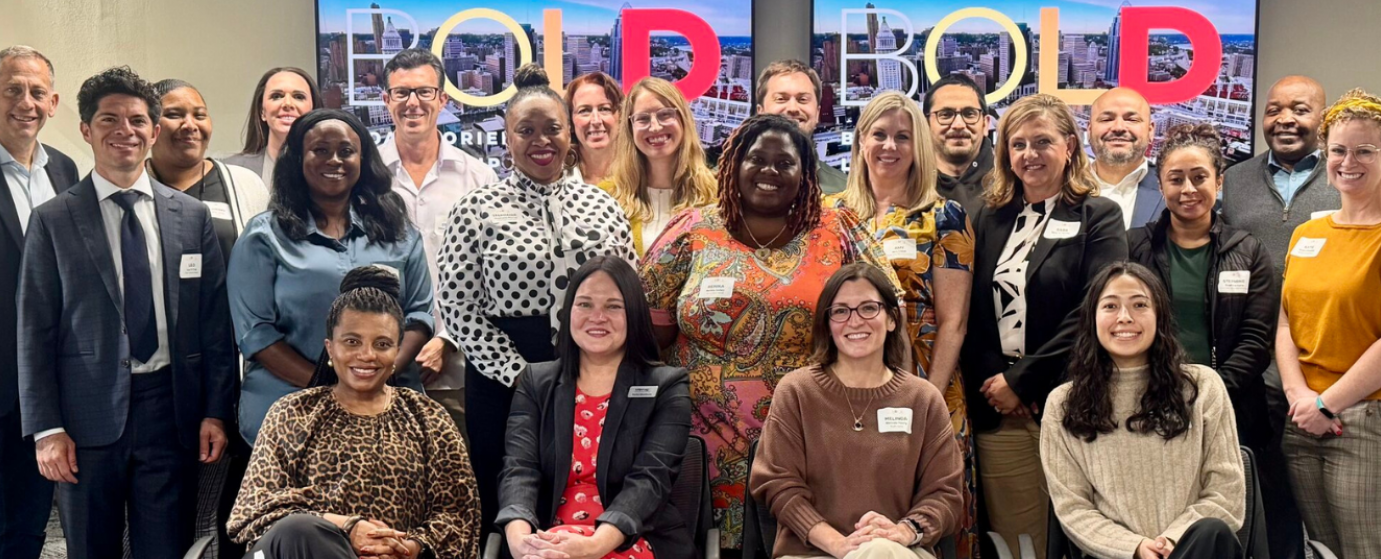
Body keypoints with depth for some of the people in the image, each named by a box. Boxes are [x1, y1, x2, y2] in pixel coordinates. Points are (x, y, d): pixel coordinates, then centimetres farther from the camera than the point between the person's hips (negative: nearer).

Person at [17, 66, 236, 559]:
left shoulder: (193, 216, 6)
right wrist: (46, 429, -5)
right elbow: (34, 332, 0)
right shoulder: (52, 221, 1)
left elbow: (215, 322, 6)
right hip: (89, 415, -1)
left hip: (171, 410, 1)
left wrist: (216, 411, 1)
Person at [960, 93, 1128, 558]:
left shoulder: (1098, 218, 2)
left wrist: (1021, 381, -12)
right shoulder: (989, 218, 14)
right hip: (996, 410, 3)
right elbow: (970, 313, 7)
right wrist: (992, 382, -7)